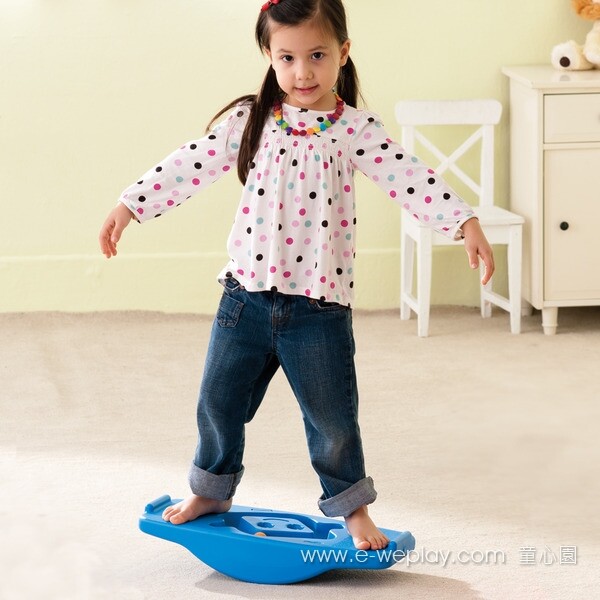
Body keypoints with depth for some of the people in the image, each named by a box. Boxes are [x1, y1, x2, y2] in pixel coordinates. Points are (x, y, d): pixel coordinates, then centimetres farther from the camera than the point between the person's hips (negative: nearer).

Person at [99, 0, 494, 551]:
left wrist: (465, 222, -23)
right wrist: (130, 206, 1)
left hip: (320, 304, -2)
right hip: (247, 294, 2)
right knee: (219, 401, 13)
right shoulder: (249, 122, 0)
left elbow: (411, 180, -12)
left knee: (332, 417, 7)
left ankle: (351, 508, 27)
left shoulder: (356, 131, -6)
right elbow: (190, 166, 3)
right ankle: (211, 491, 36)